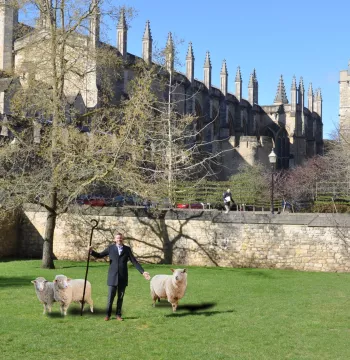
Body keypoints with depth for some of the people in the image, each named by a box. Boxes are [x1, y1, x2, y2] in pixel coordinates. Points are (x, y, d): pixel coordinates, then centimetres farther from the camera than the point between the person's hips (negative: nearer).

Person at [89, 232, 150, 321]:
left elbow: (134, 262, 1)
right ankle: (108, 314, 14)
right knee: (110, 297, -2)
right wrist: (92, 251, -14)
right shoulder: (111, 248, 2)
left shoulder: (127, 249, 3)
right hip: (112, 277, -1)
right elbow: (99, 255, 6)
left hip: (123, 277, 1)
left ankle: (118, 315, 18)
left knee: (120, 297, 6)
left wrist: (143, 272, -6)